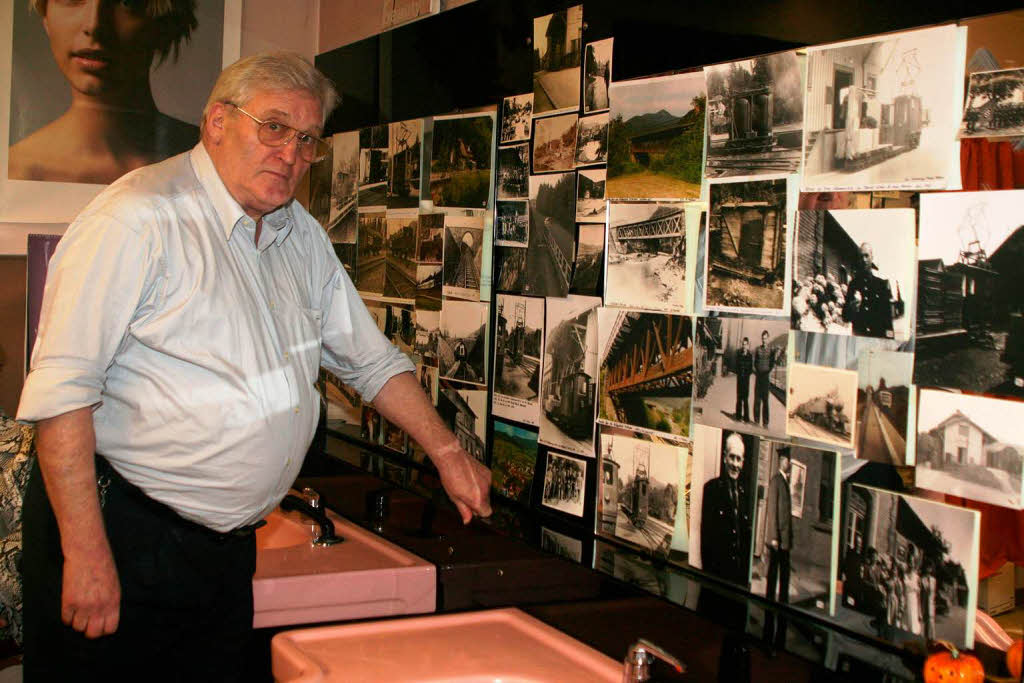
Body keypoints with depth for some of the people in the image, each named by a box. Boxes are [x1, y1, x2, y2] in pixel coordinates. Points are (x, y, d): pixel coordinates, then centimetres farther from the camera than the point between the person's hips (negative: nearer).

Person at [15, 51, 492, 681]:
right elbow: (62, 389, -20)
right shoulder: (139, 218, -16)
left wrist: (447, 453, 13)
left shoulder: (303, 237, 10)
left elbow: (370, 359, 20)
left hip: (230, 547, 7)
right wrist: (87, 553, -22)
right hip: (124, 533, -7)